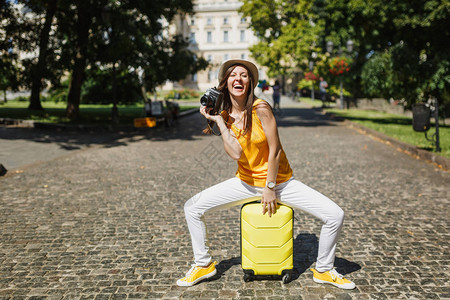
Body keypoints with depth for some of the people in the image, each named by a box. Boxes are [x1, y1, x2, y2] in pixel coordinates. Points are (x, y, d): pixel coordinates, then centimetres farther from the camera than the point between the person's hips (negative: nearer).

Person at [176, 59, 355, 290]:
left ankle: (323, 270, 11)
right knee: (192, 208, -6)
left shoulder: (260, 109, -17)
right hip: (246, 182, 3)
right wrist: (218, 121, -20)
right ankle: (203, 265, 14)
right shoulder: (225, 115, -4)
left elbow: (275, 150, -15)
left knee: (335, 216, -15)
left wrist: (270, 188, -12)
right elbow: (236, 153, -20)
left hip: (280, 181, -3)